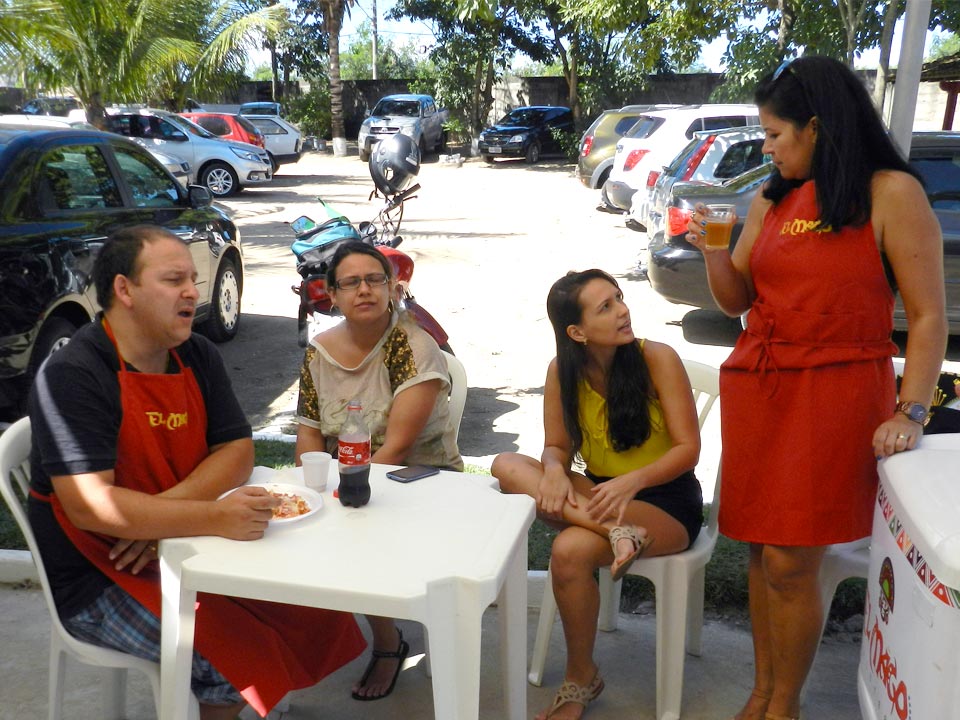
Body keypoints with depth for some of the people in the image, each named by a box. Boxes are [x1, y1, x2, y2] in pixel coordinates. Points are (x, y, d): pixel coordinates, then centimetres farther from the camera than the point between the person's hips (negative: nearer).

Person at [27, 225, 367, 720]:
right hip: (100, 581, -6)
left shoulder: (198, 356, 5)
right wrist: (214, 518, -34)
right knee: (239, 657, -23)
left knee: (313, 603, -7)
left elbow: (237, 451, 1)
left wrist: (163, 514, -16)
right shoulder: (71, 376, -17)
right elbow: (88, 505, -26)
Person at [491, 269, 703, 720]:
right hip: (600, 492, 4)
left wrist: (631, 482, -31)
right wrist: (554, 471, -23)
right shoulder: (563, 372, -4)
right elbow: (557, 447, 1)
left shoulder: (658, 359, -14)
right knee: (506, 466, -19)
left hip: (666, 500, -4)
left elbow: (688, 448, -14)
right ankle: (617, 532, -32)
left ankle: (581, 680, -6)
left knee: (571, 551, -30)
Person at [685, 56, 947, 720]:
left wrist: (911, 413, -14)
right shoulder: (771, 200, 11)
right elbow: (737, 298, 15)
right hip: (755, 389, 5)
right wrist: (713, 249, -3)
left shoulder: (890, 193, -5)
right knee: (761, 552, 9)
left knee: (791, 562, -6)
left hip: (837, 392, -5)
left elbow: (928, 316, -6)